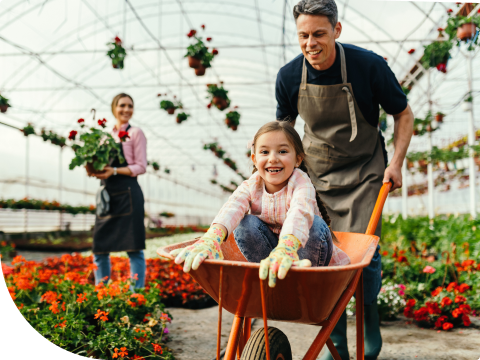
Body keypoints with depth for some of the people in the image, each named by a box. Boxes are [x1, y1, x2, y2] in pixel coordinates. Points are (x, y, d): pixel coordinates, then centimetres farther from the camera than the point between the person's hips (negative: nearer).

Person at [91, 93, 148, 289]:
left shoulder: (135, 133, 1)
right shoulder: (108, 135, 17)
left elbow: (140, 167, -6)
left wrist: (114, 171, -18)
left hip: (127, 194, -6)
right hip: (106, 194, 6)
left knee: (133, 247, -4)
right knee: (100, 248, 9)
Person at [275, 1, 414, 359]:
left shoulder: (369, 65, -16)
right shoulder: (289, 76, -8)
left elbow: (403, 115, -1)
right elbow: (284, 126, 11)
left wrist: (396, 162, -10)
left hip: (365, 171, -2)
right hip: (317, 173, 3)